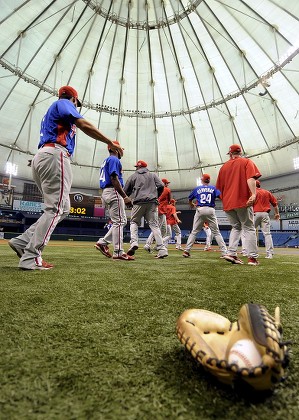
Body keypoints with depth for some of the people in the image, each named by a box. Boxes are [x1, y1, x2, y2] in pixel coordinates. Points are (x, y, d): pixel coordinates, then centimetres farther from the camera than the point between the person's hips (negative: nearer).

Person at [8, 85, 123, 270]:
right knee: (55, 209, -13)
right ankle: (31, 258, -14)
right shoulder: (63, 103, 10)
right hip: (55, 155, -9)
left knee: (63, 209, 5)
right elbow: (85, 125, -8)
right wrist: (111, 143, -7)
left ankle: (23, 241, 1)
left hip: (40, 158, 9)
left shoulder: (50, 112, 37)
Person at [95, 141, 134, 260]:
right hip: (114, 192, -10)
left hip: (106, 193, 10)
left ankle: (102, 242, 9)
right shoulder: (114, 159, -4)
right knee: (119, 222, -9)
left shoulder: (106, 161, 26)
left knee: (121, 221, 11)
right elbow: (114, 179, -18)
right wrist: (125, 197, -23)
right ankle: (118, 252, -6)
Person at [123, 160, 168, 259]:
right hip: (152, 203, 2)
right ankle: (162, 250, -6)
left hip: (139, 202, -2)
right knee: (154, 225, 1)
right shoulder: (153, 175, 20)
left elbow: (126, 191, 14)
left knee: (134, 222, 14)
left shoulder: (133, 176, 15)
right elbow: (161, 186, 5)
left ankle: (134, 242, -7)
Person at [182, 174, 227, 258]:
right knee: (216, 232, 5)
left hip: (200, 210, 1)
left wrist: (192, 206, 40)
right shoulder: (213, 188, 11)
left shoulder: (197, 188, 12)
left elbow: (190, 199, 21)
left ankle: (186, 250, 2)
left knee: (194, 232, 6)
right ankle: (224, 252, 2)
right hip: (211, 210, 0)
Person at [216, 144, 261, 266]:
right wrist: (253, 194, -23)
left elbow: (219, 187, 17)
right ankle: (252, 258, -1)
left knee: (236, 227, 15)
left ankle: (231, 253, 4)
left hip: (227, 203, 4)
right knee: (249, 228, 2)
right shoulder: (246, 162, 7)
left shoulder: (224, 166, 17)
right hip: (242, 201, -4)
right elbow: (251, 178, -13)